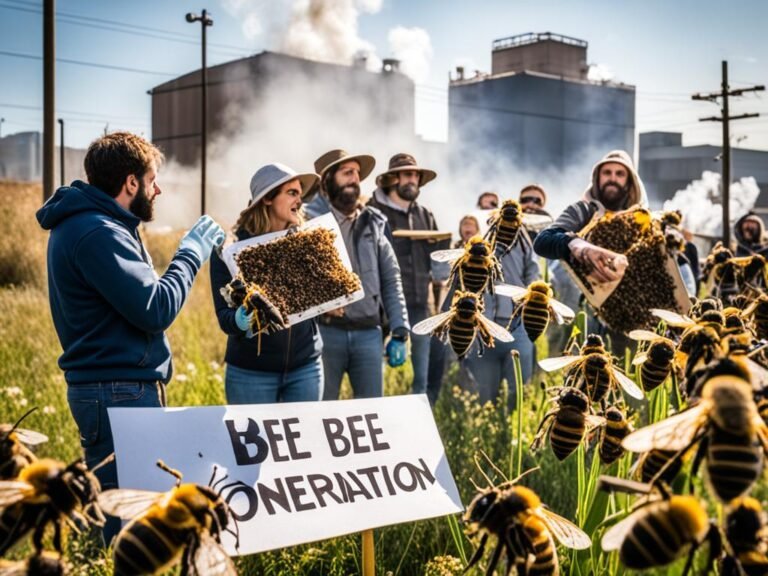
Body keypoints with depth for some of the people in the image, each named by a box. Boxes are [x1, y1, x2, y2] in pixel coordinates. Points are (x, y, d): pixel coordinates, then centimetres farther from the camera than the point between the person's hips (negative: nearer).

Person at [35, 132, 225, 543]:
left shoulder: (95, 224, 15)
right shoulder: (97, 233, -18)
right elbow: (156, 311, -20)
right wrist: (192, 251, -10)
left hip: (120, 386, 11)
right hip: (118, 391, -11)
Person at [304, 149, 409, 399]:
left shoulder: (373, 223, 12)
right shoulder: (309, 219, -1)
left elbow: (391, 280, 12)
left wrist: (399, 333, 6)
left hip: (368, 332, 4)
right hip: (325, 331, -4)